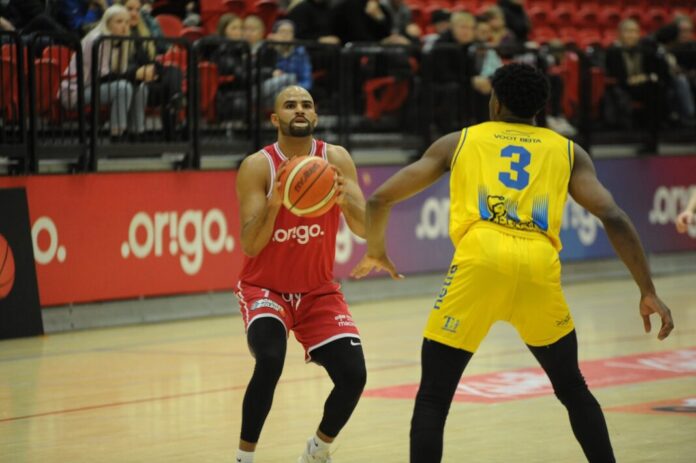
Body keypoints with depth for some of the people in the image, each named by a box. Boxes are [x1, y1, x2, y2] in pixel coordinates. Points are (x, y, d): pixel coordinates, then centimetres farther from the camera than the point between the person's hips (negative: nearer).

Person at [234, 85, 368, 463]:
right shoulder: (257, 167, -15)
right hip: (264, 288, -3)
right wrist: (274, 203, -37)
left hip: (318, 290, 3)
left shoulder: (335, 159, -8)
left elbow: (364, 229, -15)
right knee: (270, 361, -30)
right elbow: (249, 246, -21)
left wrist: (343, 198, -35)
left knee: (353, 376, -10)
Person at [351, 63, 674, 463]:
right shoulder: (568, 151, 25)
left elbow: (380, 199, 24)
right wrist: (648, 291, 12)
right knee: (573, 389, 24)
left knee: (433, 398, 6)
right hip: (539, 266, 2)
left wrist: (376, 252, 42)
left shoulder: (458, 142, 24)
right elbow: (614, 218, 10)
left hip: (480, 260, -1)